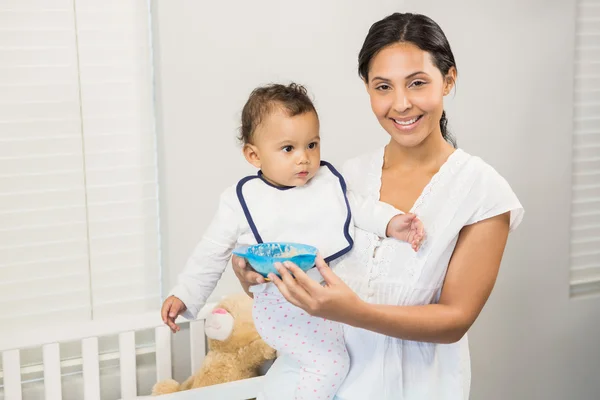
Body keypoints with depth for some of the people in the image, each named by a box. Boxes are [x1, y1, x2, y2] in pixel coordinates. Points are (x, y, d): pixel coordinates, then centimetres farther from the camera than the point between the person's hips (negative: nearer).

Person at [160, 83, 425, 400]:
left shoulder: (329, 181, 2)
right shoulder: (241, 201, -6)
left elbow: (360, 209, 10)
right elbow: (211, 254, 2)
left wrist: (392, 222, -9)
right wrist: (184, 296, 2)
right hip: (283, 304, -5)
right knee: (329, 362, -14)